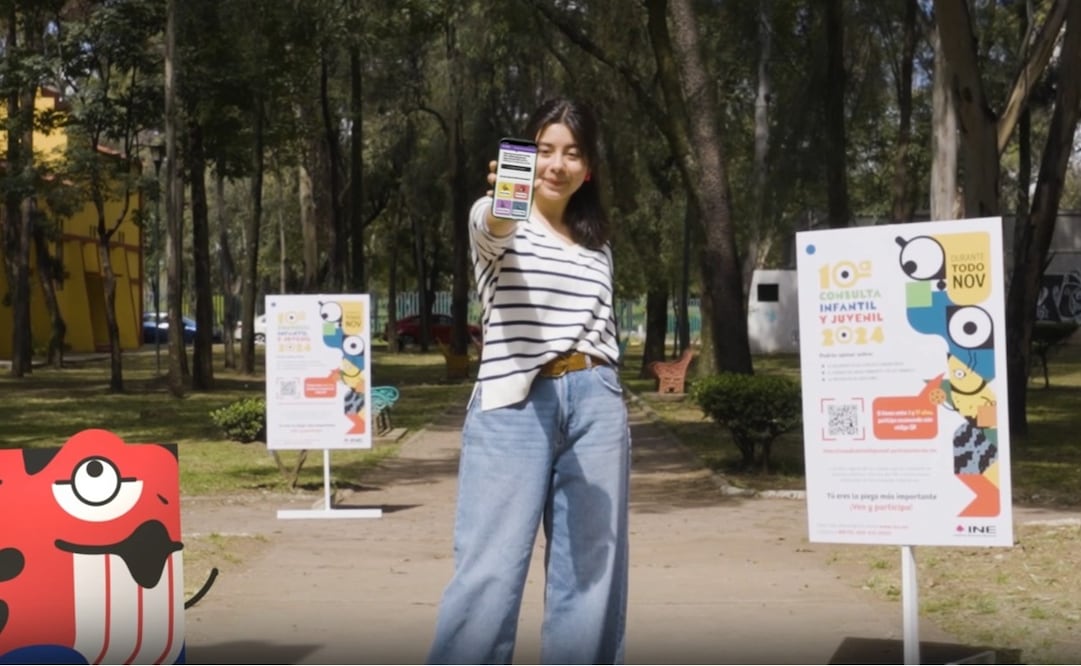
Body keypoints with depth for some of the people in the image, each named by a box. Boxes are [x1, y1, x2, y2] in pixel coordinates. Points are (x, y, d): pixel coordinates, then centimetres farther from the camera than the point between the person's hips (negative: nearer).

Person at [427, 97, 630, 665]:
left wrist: (603, 398, 13)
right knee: (490, 571, -9)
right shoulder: (496, 223, 2)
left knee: (592, 571, 6)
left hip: (595, 405, 5)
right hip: (514, 406, -5)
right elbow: (491, 227, -23)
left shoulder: (596, 242, 18)